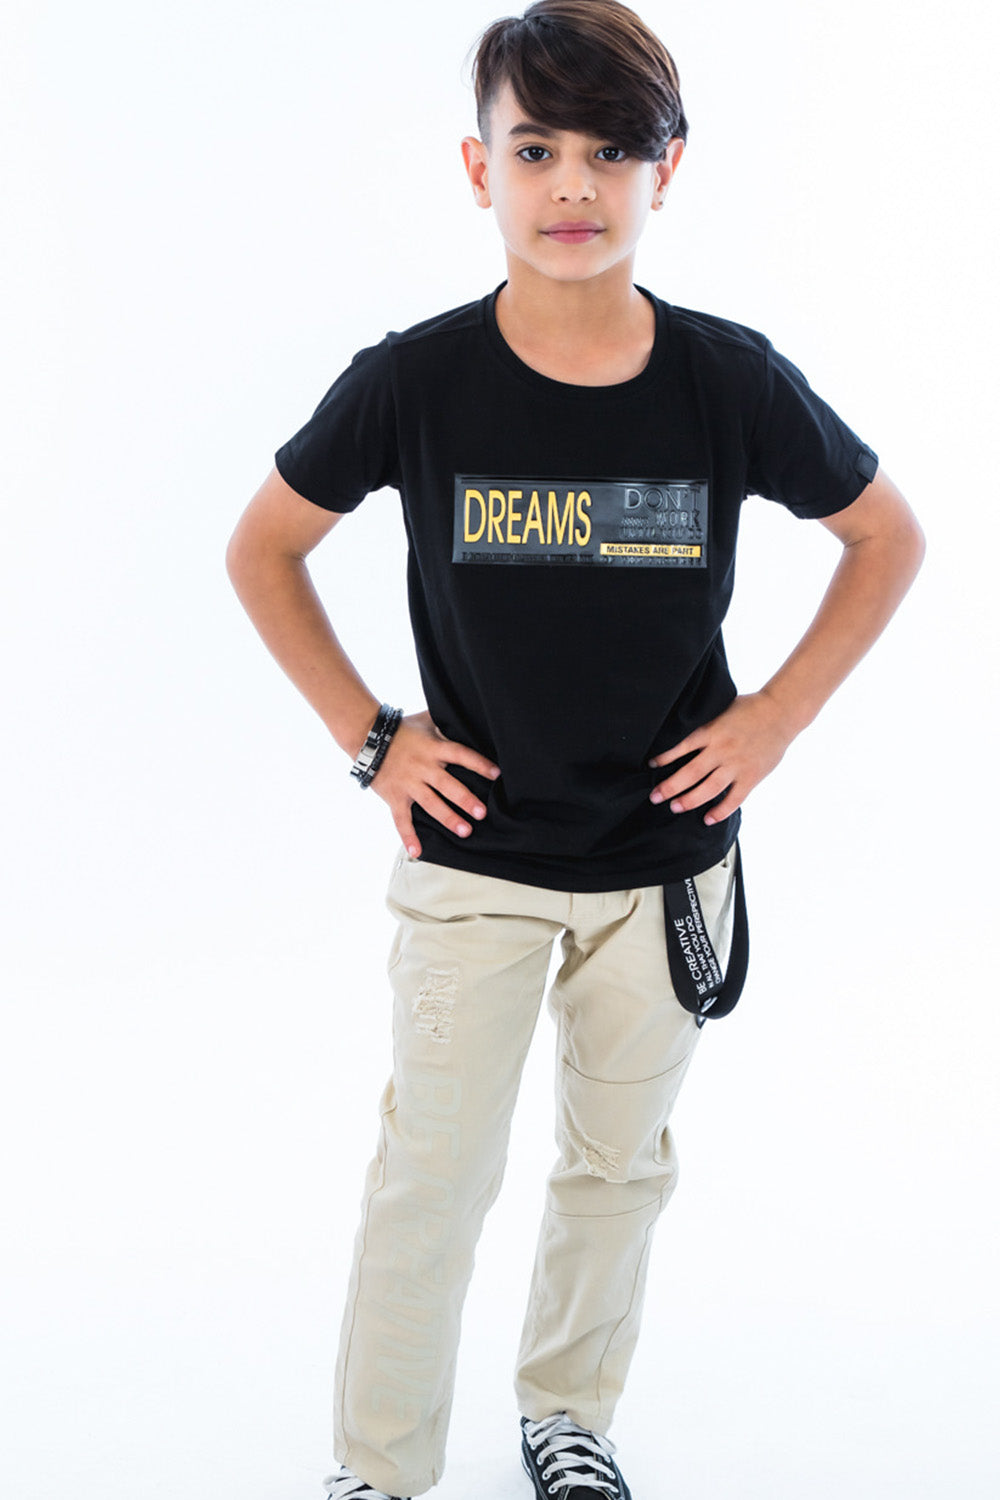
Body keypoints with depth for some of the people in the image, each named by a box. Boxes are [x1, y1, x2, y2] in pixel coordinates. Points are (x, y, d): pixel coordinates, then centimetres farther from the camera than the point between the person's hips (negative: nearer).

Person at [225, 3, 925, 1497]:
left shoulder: (733, 383, -11)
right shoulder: (413, 383, -13)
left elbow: (889, 537, 5)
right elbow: (261, 549, 2)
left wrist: (777, 714, -4)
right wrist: (369, 737, -4)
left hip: (666, 857, 2)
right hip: (472, 856, -1)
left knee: (620, 1162, 17)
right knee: (429, 1179, 4)